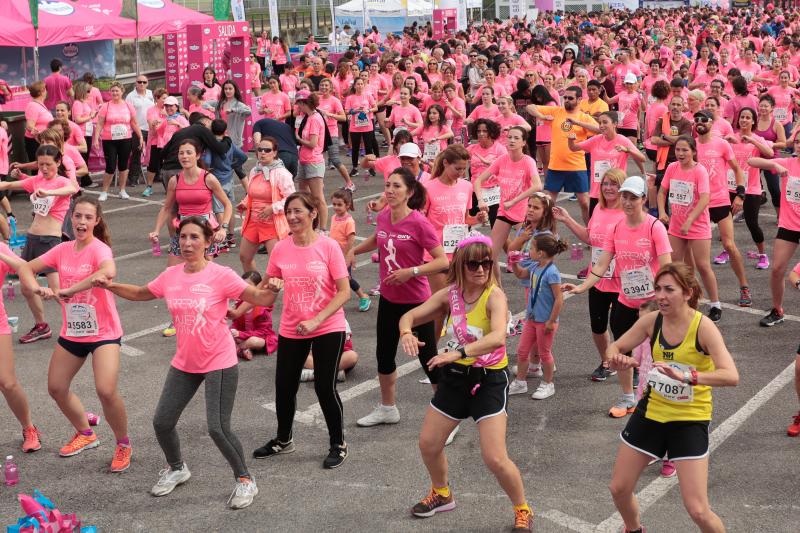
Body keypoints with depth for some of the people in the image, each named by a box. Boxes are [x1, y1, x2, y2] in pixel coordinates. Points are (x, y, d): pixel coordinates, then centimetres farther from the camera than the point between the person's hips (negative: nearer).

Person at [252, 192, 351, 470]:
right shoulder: (280, 249, -1)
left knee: (325, 387, -2)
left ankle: (338, 445, 19)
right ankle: (283, 440, 34)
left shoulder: (328, 246, -12)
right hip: (290, 330, 4)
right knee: (284, 386, 10)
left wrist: (316, 321, -21)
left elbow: (344, 292, -13)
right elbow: (268, 287, 13)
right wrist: (272, 285, -12)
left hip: (328, 328, -4)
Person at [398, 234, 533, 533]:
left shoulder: (495, 296, -20)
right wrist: (406, 333, -24)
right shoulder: (450, 294, -2)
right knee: (428, 444, 14)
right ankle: (442, 494, 42)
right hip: (455, 376, 6)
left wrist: (458, 352, -49)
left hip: (488, 379, -6)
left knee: (495, 458, -12)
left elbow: (498, 337, -38)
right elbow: (409, 316, -1)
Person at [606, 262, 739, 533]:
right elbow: (615, 347, 3)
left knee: (697, 510, -10)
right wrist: (618, 359, -21)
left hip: (690, 420, -5)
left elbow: (731, 376, -32)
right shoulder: (651, 321, -7)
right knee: (618, 489, 13)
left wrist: (686, 376, -46)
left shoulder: (703, 327, -20)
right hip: (651, 411, 5)